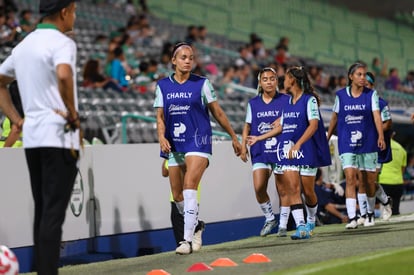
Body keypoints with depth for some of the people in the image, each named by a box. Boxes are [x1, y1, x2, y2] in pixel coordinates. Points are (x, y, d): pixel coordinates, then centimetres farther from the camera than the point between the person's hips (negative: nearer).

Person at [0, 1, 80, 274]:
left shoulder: (24, 45, 16)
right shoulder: (62, 43, -10)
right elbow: (64, 75, -31)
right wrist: (72, 112, -17)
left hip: (32, 138, 8)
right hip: (59, 137, -8)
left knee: (42, 211, 12)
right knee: (53, 213, -8)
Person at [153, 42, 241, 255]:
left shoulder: (201, 84, 1)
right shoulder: (163, 85, 8)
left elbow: (217, 112, 7)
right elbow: (160, 116, 8)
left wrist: (234, 137, 11)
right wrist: (161, 137, -10)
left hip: (198, 141, -4)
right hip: (174, 145, 4)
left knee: (189, 187, -20)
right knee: (177, 195, 7)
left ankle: (187, 240, -21)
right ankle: (195, 224, 35)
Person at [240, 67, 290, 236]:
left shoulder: (286, 100, 1)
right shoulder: (253, 103, 9)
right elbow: (247, 126, 14)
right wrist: (243, 146, 4)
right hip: (260, 152, 2)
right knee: (259, 187, -11)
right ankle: (269, 218, 9)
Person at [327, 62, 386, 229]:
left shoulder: (371, 95, 2)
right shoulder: (341, 95, 4)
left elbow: (376, 115, -10)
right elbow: (335, 118, 14)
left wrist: (381, 136, -23)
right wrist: (327, 138, 18)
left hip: (368, 143, 1)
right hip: (347, 144, 0)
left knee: (369, 181, 8)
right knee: (350, 178, -14)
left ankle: (370, 214, 31)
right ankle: (352, 218, -18)